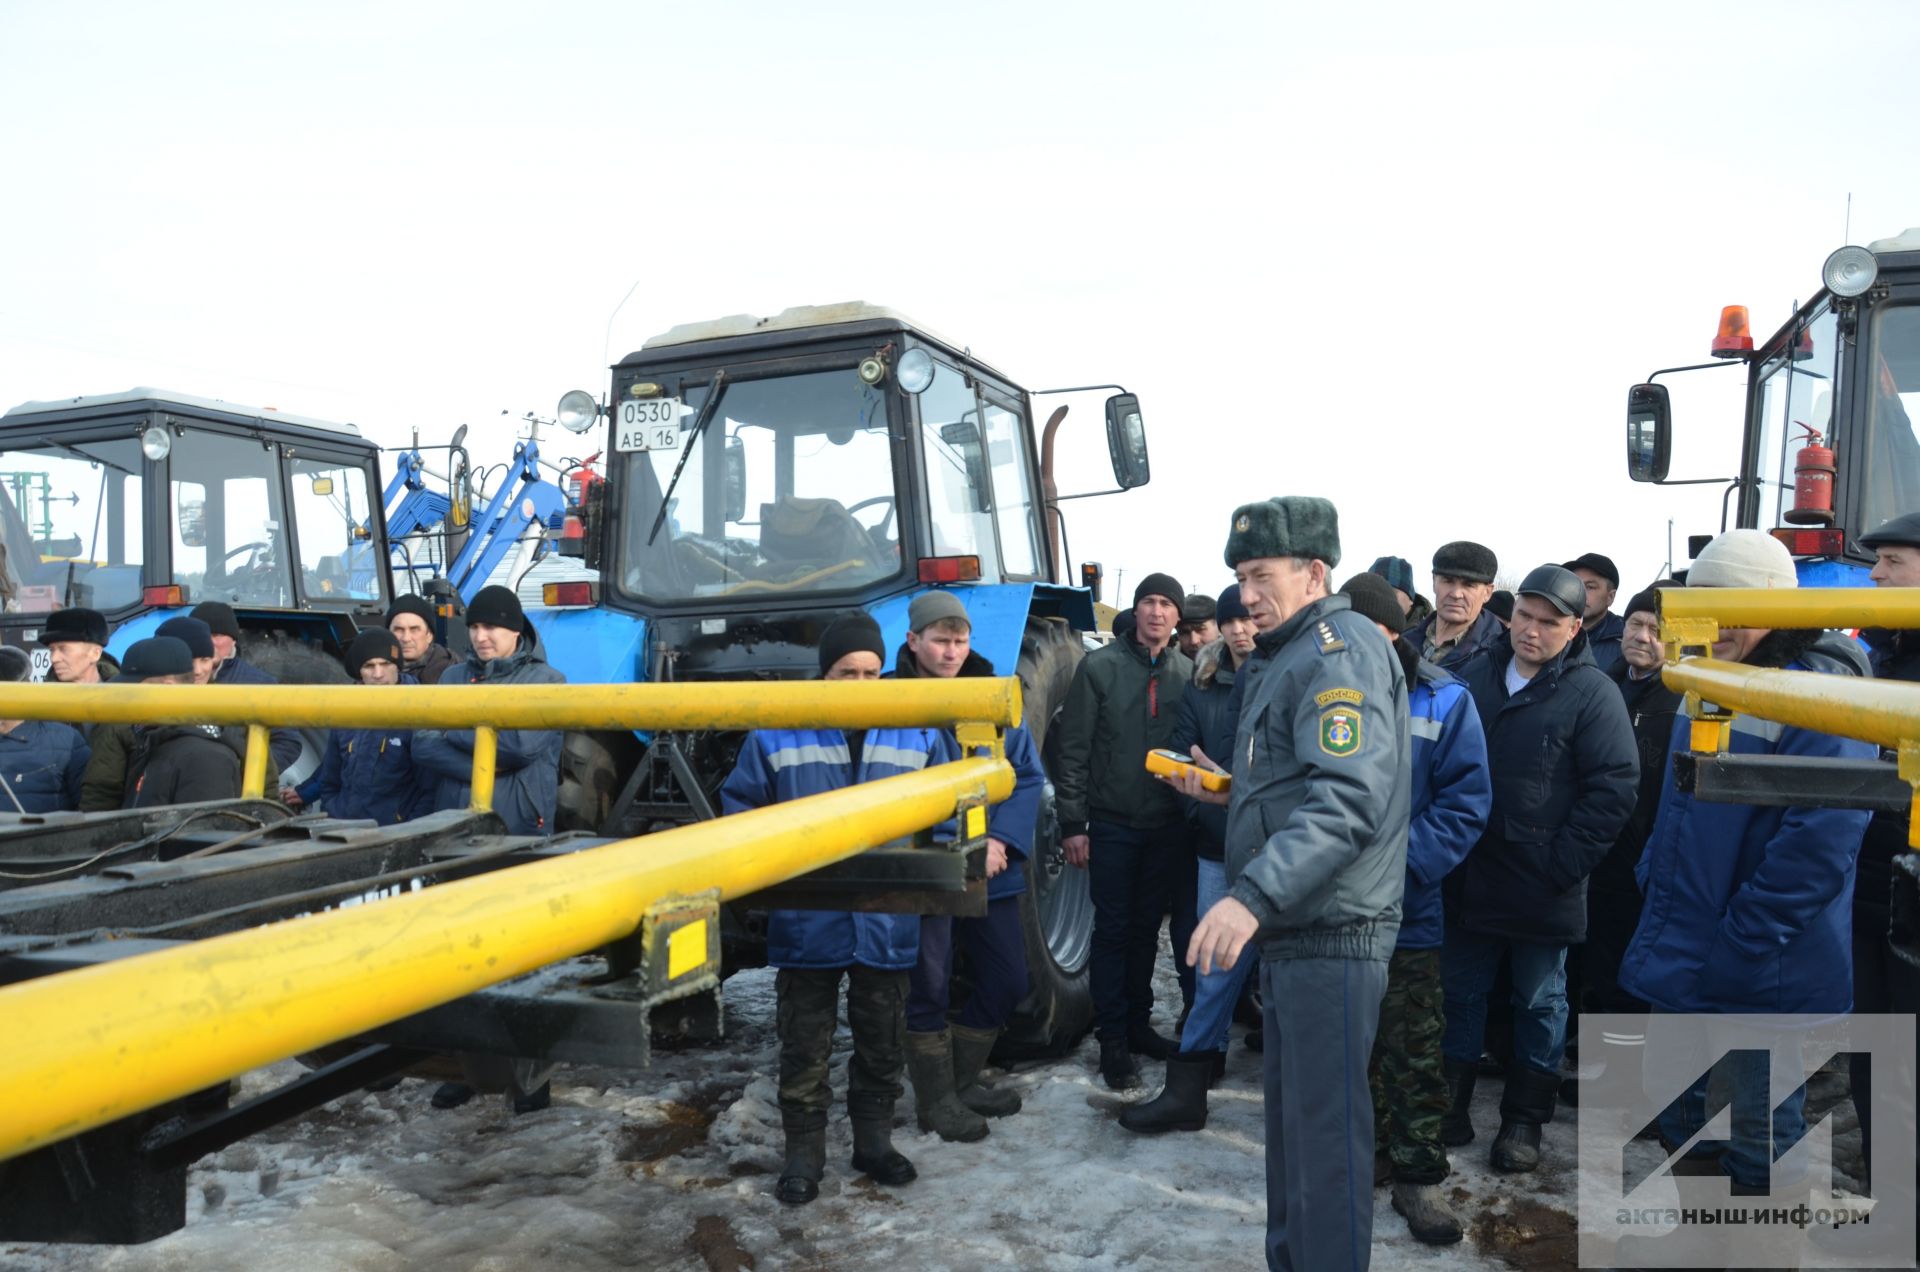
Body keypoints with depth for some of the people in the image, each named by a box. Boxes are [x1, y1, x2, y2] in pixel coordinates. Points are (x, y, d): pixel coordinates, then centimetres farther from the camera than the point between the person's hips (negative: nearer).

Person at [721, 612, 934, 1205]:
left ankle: (874, 1141, 34)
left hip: (887, 925, 2)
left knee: (882, 1045, 16)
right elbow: (740, 803, 5)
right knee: (805, 1049, 9)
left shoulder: (917, 734, 3)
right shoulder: (777, 733, -4)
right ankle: (803, 1153, 24)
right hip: (807, 926, -2)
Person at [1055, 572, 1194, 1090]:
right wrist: (1072, 823, -10)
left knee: (1146, 929, 14)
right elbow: (1074, 749, -7)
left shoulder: (1186, 672, 4)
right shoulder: (1099, 667, -6)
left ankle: (1138, 1023, 28)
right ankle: (1113, 1041, 11)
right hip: (1112, 824, -3)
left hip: (1166, 826, 4)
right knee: (1113, 931, 3)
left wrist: (1191, 809, 5)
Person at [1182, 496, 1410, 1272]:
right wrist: (1231, 792, 11)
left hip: (1331, 938, -10)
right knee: (1290, 1119, 20)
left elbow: (1348, 799, -29)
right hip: (1292, 932, 10)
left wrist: (1253, 896, -37)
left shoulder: (1340, 651, -15)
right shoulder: (1290, 656, 18)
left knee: (1326, 1132, -2)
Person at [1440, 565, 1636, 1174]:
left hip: (1542, 888, -4)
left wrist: (1563, 863, -16)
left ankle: (1525, 1118, 25)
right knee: (1460, 991, 13)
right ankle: (1451, 1100, 27)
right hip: (1468, 878, 4)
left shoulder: (1592, 693, -9)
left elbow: (1614, 786, -13)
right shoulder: (1474, 676, 5)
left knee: (1540, 1002, 12)